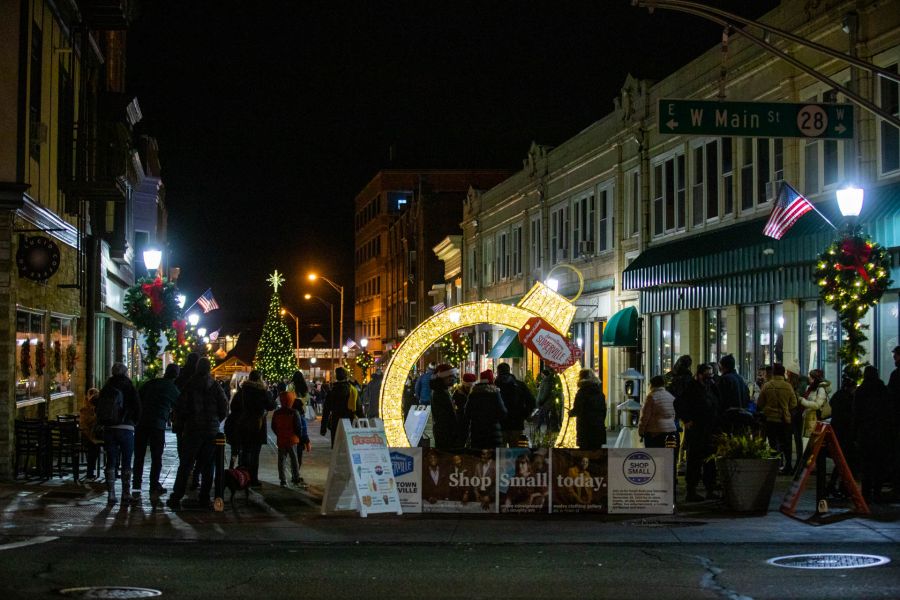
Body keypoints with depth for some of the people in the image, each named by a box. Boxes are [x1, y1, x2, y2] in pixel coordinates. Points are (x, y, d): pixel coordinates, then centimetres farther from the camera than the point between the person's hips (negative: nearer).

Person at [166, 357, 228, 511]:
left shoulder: (189, 385, -5)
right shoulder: (216, 386, 1)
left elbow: (179, 407, -7)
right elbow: (224, 408, 1)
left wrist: (184, 422, 9)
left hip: (192, 430, -2)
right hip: (212, 431, 2)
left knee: (185, 465, 1)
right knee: (207, 466, 8)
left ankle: (176, 498, -2)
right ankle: (204, 498, 7)